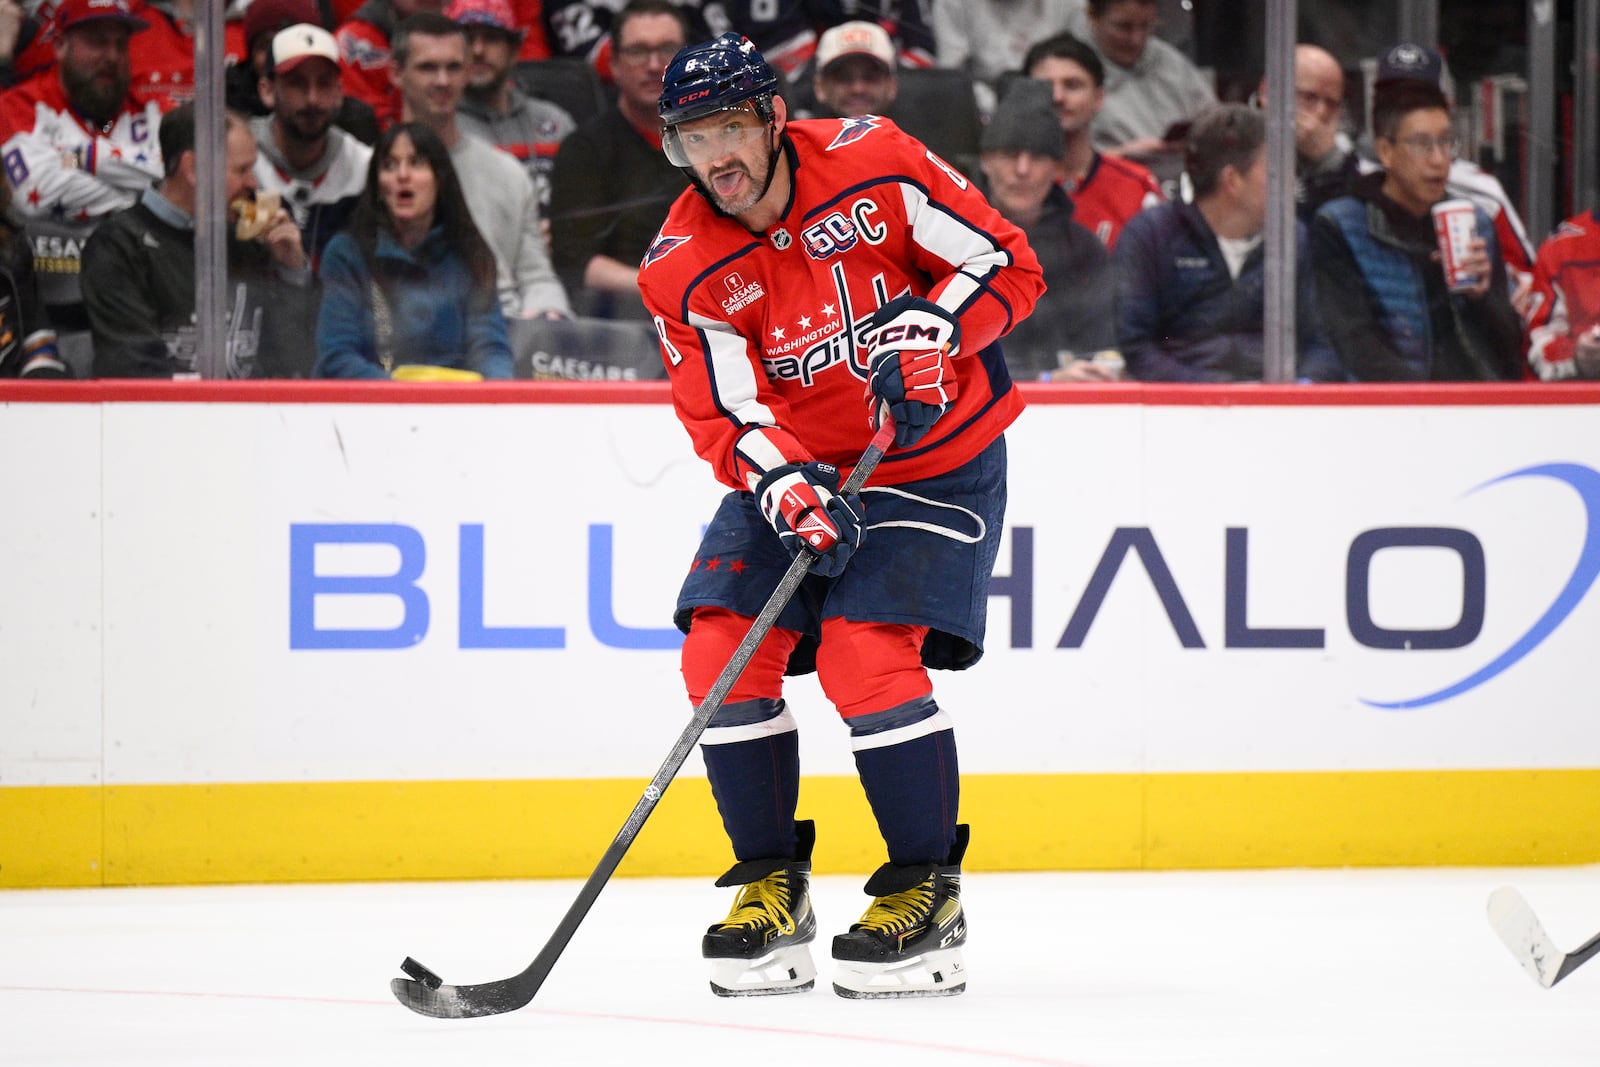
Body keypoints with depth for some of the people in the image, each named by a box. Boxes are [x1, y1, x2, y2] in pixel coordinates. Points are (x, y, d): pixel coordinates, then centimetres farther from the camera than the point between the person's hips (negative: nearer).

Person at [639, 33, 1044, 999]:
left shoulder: (871, 165, -17)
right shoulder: (684, 269, -11)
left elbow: (1008, 262, -10)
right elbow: (723, 417, -15)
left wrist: (929, 332, -26)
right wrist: (784, 486, -33)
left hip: (937, 458, -4)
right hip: (797, 468, 4)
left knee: (866, 657, -20)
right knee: (722, 653, -11)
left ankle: (927, 893, -6)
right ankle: (773, 887, 4)